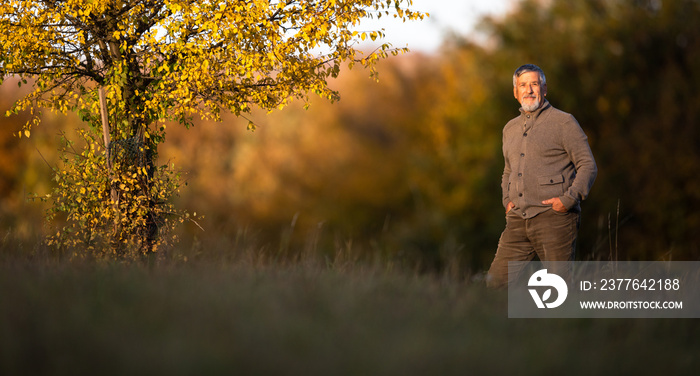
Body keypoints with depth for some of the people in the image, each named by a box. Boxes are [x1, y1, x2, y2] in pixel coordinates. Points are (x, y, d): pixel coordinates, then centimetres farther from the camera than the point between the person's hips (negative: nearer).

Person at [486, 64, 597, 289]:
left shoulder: (563, 122, 0)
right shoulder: (510, 129, 19)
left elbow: (588, 165, -2)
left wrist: (568, 199, -14)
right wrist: (507, 200, 14)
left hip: (554, 217, -6)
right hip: (518, 220, 6)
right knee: (496, 282, -2)